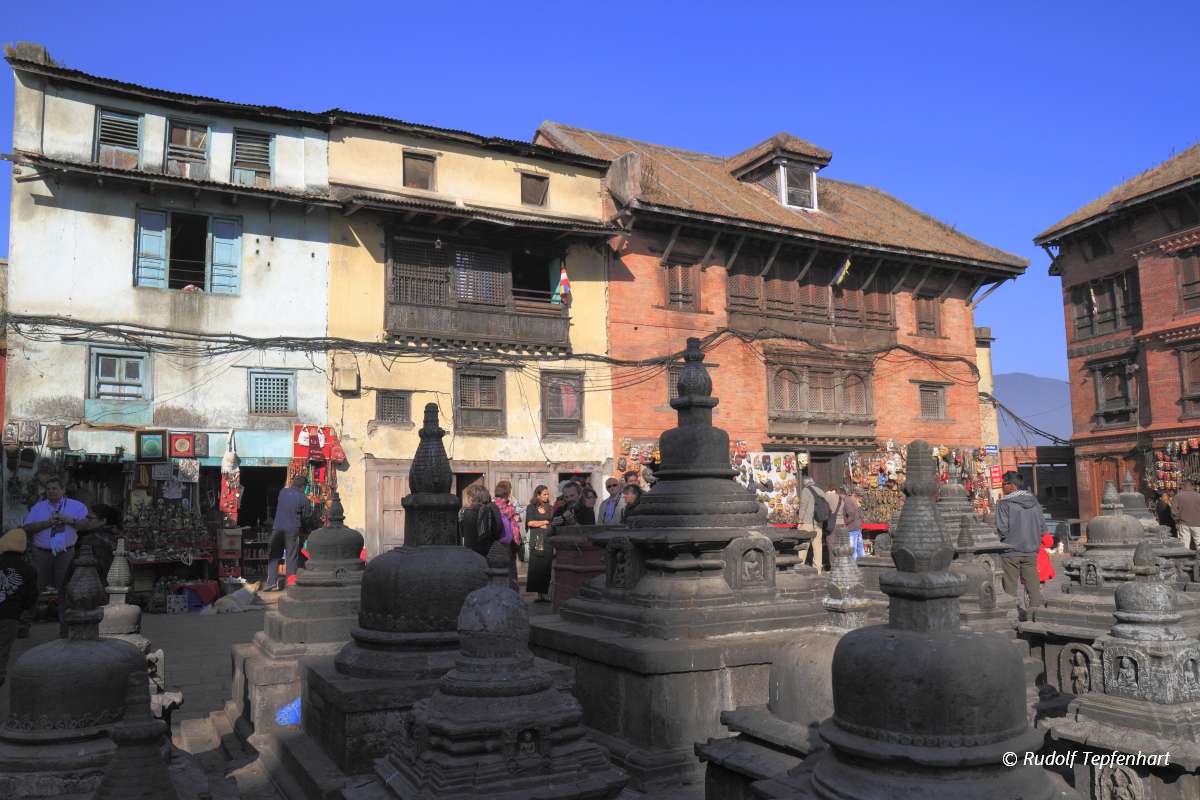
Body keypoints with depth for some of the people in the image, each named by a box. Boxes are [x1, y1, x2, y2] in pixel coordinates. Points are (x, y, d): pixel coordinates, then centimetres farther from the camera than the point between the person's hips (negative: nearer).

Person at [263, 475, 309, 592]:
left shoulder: (283, 491, 4)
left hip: (277, 528, 3)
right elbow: (305, 516, 0)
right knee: (292, 557, 6)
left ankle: (271, 582, 7)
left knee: (274, 556, 10)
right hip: (292, 530, -3)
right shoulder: (303, 498, -7)